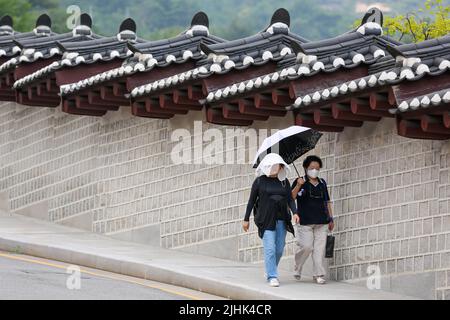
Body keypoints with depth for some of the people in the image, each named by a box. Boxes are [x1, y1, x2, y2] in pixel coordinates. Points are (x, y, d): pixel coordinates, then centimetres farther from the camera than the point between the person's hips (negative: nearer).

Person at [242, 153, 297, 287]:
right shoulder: (259, 181, 1)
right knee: (270, 248, -12)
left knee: (279, 249, 8)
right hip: (266, 220, -4)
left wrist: (294, 212, -12)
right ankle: (272, 277, -11)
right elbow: (251, 200, 4)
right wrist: (246, 219, 3)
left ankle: (269, 271, 30)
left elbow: (290, 199, 6)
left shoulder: (284, 182, 10)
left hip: (281, 220, 4)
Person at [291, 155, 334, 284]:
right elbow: (291, 197, -12)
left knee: (320, 248, -2)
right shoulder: (300, 182, 1)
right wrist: (298, 186, -28)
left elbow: (327, 201, 21)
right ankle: (297, 269, 14)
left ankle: (318, 274, 1)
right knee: (306, 246, -10)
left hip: (321, 221, 4)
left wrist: (331, 218, 18)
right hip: (304, 221, -4)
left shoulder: (322, 183, 15)